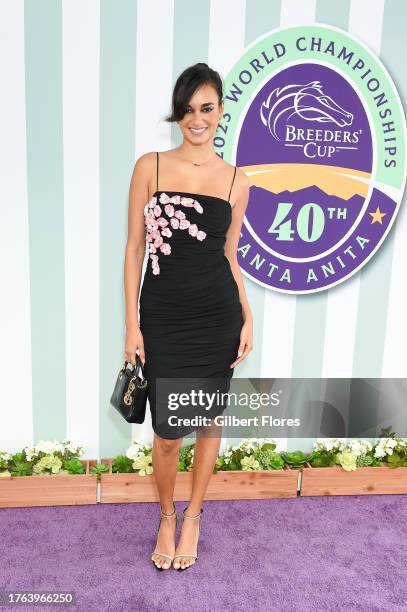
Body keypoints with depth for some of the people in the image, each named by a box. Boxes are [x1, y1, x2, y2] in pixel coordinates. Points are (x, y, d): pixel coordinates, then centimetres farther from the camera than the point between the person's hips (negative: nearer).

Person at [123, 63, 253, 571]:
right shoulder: (150, 167, 0)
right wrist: (132, 323, -5)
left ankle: (193, 517, 37)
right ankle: (166, 518, 34)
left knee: (208, 420, 12)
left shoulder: (236, 180, 4)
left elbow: (229, 255, 10)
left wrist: (247, 317, 2)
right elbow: (135, 247, -1)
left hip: (218, 315, 2)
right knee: (168, 431, 3)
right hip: (164, 315, -1)